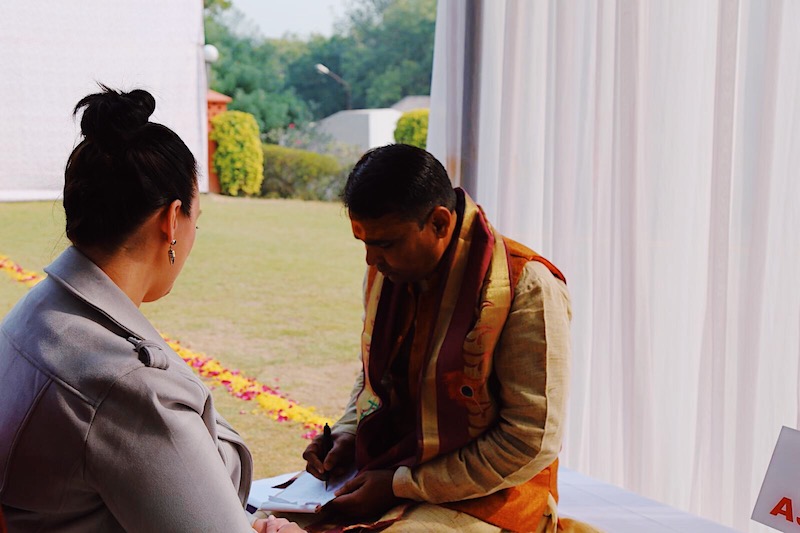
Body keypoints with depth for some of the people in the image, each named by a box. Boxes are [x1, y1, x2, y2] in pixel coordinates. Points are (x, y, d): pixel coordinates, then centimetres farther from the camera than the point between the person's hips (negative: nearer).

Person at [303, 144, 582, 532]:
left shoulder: (528, 288, -19)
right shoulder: (385, 270, 2)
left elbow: (533, 442, -19)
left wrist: (400, 485, -17)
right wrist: (346, 436, 0)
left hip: (482, 501, -7)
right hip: (383, 472, 7)